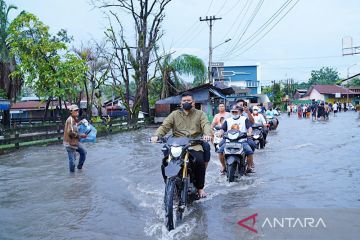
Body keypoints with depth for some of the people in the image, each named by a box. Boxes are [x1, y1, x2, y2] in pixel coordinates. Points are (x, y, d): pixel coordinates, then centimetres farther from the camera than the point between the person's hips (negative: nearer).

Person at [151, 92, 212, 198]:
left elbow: (206, 124, -2)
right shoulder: (175, 114, 17)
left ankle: (200, 187, -5)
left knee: (200, 161, -26)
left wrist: (207, 134, -26)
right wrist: (157, 135, -15)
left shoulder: (200, 114, 15)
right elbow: (164, 126, 5)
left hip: (195, 144, -1)